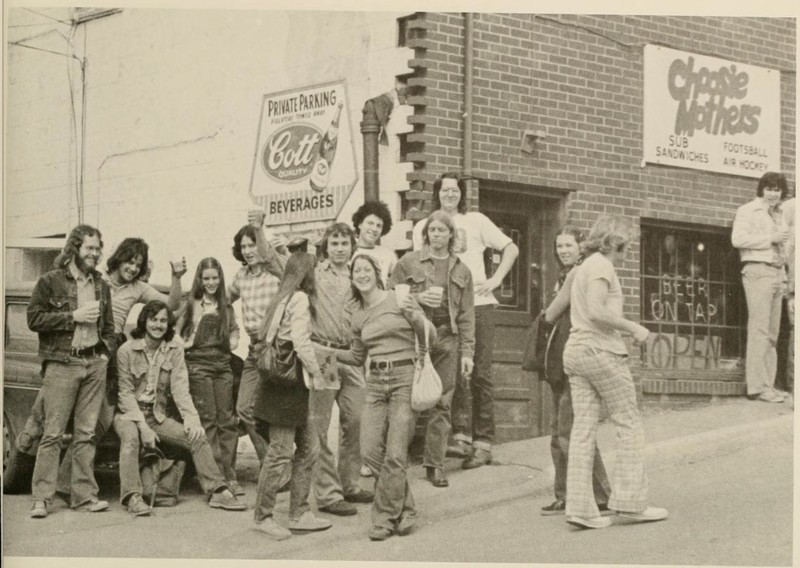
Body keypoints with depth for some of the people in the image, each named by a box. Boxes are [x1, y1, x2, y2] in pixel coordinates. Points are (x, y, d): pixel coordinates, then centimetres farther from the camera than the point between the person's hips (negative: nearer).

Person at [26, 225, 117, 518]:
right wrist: (73, 316, -11)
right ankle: (42, 498, -3)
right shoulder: (50, 282, 0)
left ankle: (84, 494, 9)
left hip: (95, 364, 5)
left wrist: (107, 352, 6)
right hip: (61, 364, -5)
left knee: (86, 433, 5)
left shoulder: (101, 285, 16)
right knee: (53, 433, -6)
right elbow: (34, 319, -6)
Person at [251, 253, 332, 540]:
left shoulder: (283, 298, 17)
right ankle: (263, 516, 3)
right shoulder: (299, 299, -9)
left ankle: (299, 514, 16)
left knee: (307, 449, 12)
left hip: (282, 377, 10)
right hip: (288, 380, -10)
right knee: (281, 452, -5)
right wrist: (316, 372, -7)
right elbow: (301, 342, -18)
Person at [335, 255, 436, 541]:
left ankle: (385, 517, 5)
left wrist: (415, 316, -19)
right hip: (376, 382, 5)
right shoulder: (358, 316, 14)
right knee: (370, 451, -5)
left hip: (404, 378, -5)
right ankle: (405, 510, 12)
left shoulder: (399, 299, -1)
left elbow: (431, 338, -1)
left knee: (395, 455, -9)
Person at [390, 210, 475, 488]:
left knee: (442, 403, 1)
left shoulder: (461, 270, 15)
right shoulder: (409, 262, 7)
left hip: (447, 339, 2)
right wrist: (417, 298, -9)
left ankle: (435, 464, 6)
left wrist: (467, 351, 4)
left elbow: (467, 315, 11)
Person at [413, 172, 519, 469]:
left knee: (480, 374, -1)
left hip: (478, 304, -1)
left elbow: (510, 248, 11)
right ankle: (462, 436, -10)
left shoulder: (475, 221, 11)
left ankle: (483, 442, 1)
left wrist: (495, 279, 0)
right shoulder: (422, 228, 12)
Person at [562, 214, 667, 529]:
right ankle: (630, 502, 1)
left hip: (575, 349, 9)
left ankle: (580, 507, -1)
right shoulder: (602, 265, -8)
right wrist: (633, 328, -11)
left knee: (584, 429, 3)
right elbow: (596, 311, -21)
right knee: (630, 424, 1)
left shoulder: (582, 267, 20)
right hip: (601, 350, -9)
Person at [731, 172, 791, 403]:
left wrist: (784, 274, 18)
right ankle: (757, 386, -13)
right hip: (757, 270, -8)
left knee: (772, 332, 8)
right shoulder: (747, 211, -1)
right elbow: (738, 238, -14)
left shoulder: (779, 214, 23)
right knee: (759, 329, -12)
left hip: (777, 272, 8)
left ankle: (768, 384, 12)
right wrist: (770, 238, -15)